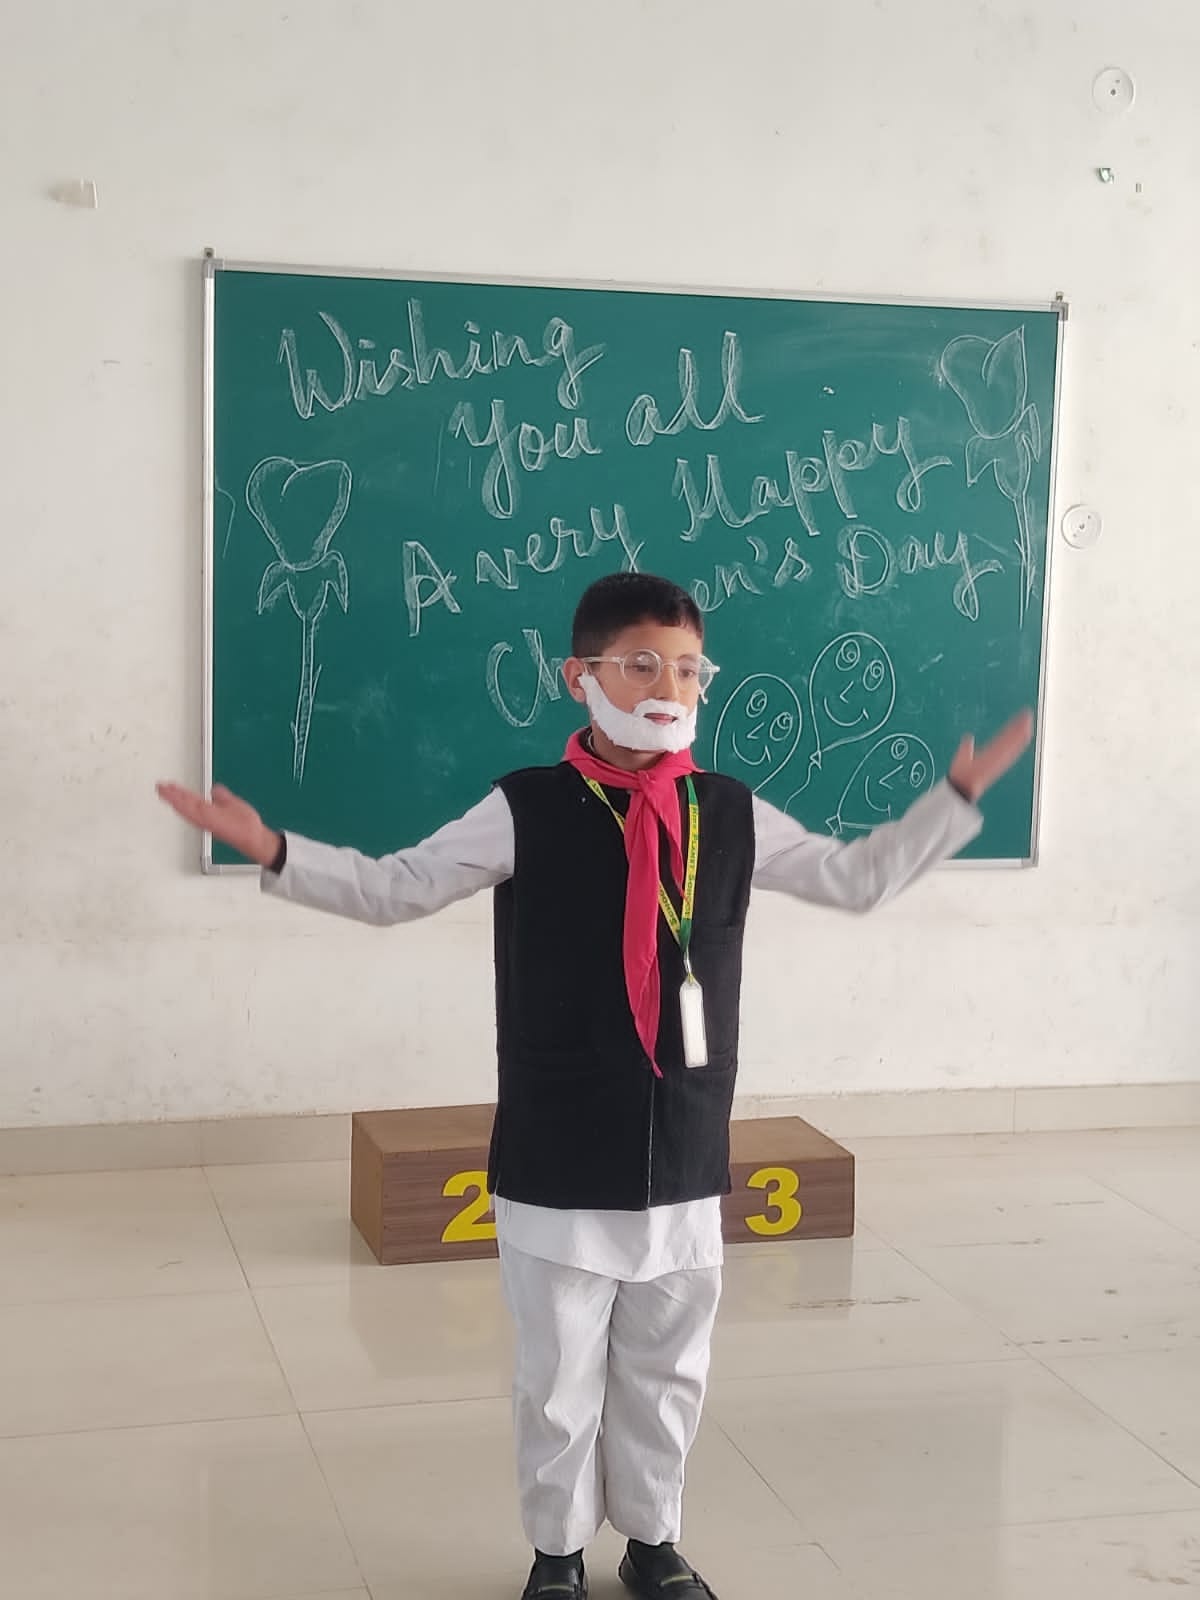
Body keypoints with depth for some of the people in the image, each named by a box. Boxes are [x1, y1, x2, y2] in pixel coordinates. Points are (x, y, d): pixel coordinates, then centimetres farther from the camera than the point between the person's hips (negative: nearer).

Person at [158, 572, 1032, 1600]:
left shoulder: (732, 816, 2)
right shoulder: (526, 812, -9)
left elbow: (859, 877, 14)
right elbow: (392, 889, -3)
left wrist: (958, 797, 11)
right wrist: (273, 852, -14)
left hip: (685, 1163, 3)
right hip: (559, 1168, -3)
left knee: (667, 1374, 17)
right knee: (559, 1379, 10)